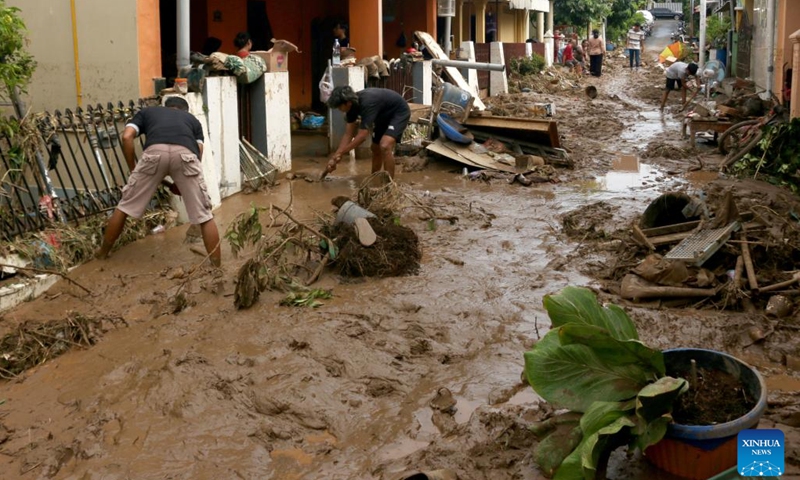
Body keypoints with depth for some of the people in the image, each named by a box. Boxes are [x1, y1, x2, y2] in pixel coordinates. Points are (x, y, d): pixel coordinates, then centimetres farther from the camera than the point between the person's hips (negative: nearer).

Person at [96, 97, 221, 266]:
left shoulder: (147, 111, 37)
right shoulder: (192, 119, 38)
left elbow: (127, 137, 19)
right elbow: (199, 152, 23)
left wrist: (133, 169, 28)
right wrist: (181, 185, 31)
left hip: (155, 152, 0)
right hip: (186, 154, 0)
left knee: (125, 206, 20)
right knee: (204, 216, 10)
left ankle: (102, 253, 34)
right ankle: (216, 269, 10)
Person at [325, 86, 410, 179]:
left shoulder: (367, 103, -36)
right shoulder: (352, 105, -10)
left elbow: (362, 136, -36)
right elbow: (348, 134, -5)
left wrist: (340, 153, -29)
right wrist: (335, 157, -11)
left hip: (399, 113, -10)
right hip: (384, 115, 10)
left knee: (385, 146, -28)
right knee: (376, 149, 18)